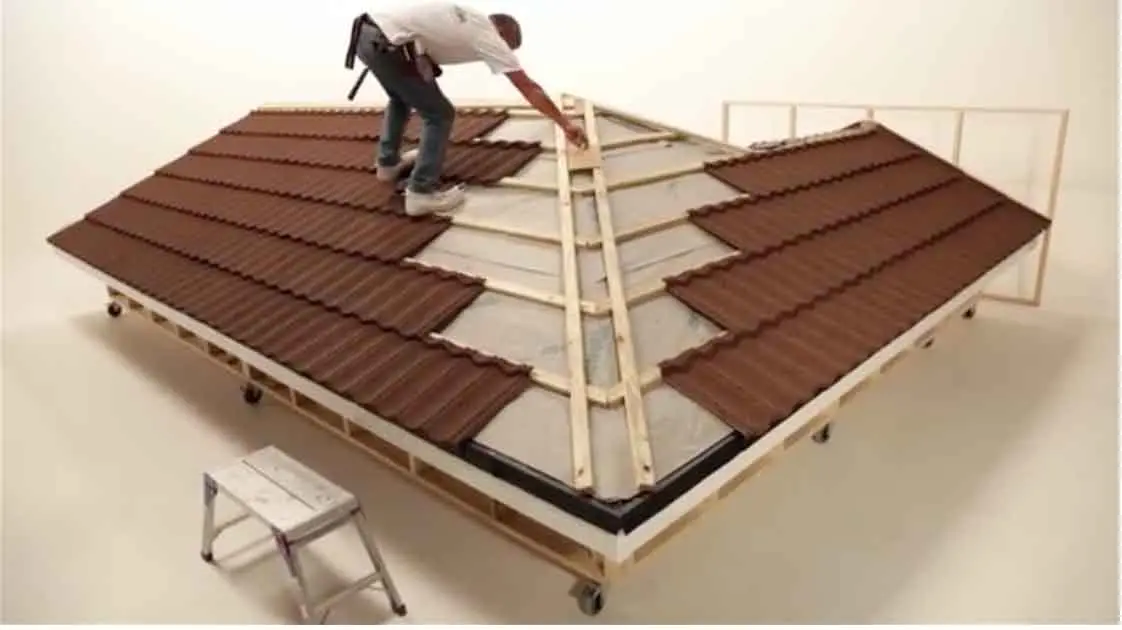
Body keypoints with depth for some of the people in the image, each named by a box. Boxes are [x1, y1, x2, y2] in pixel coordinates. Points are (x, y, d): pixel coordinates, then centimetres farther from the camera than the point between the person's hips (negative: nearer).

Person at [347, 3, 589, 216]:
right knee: (440, 115, 3)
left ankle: (388, 163, 46)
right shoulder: (489, 37, 2)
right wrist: (565, 124, 6)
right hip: (387, 45, -9)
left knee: (401, 98, 34)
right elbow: (529, 88, 2)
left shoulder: (468, 21, 25)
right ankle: (421, 193, 3)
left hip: (365, 33, 9)